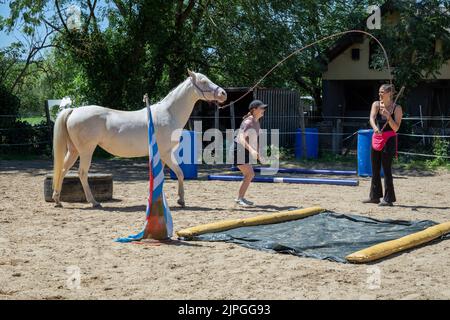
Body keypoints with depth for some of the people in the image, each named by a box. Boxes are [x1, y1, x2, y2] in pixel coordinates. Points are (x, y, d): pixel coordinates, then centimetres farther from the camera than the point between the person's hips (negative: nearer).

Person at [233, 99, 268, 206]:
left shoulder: (256, 122, 9)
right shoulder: (248, 122, -21)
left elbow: (255, 139, 21)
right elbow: (241, 139, -34)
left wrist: (258, 154, 22)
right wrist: (251, 150, -46)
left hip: (244, 151, 10)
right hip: (238, 149, -10)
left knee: (249, 175, 11)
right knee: (250, 174, -13)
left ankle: (240, 198, 20)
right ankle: (240, 198, -6)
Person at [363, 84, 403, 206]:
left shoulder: (397, 108, -6)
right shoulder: (376, 105, 3)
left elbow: (396, 128, -10)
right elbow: (372, 118, -16)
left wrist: (388, 116, -23)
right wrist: (375, 127, -36)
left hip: (389, 140, -5)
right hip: (377, 139, 5)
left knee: (386, 170, -7)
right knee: (375, 170, 10)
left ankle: (388, 199, -2)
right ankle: (374, 196, 21)